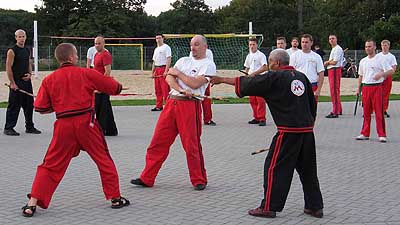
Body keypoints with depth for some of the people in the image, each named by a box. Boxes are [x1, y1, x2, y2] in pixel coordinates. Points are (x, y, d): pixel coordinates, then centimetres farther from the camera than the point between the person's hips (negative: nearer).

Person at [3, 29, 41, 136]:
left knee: (29, 105, 11)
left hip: (27, 81, 7)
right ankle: (8, 128, 4)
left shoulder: (27, 50, 13)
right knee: (14, 106, -4)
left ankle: (29, 127, 22)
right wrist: (12, 83, -16)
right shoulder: (12, 51, -9)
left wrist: (29, 74, 2)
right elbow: (8, 68, -12)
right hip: (16, 82, -7)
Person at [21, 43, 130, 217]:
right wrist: (118, 87, 30)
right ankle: (115, 198, 18)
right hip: (86, 123, -2)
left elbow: (40, 108, 4)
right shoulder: (86, 74, -1)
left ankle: (33, 203, 6)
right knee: (104, 159, 13)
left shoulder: (49, 80, 4)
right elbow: (115, 87, 6)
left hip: (63, 125, 2)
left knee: (51, 165, 10)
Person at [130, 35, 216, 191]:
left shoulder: (208, 65, 1)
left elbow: (195, 83, -13)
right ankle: (147, 178, 13)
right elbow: (169, 78, 5)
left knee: (192, 145, -3)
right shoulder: (183, 60, 19)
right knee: (158, 141, 5)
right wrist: (181, 90, -13)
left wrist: (178, 73, 0)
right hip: (171, 102, 6)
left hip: (190, 106, -5)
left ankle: (199, 180, 14)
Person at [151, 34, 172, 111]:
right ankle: (159, 106, 15)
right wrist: (152, 72, 16)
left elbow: (168, 59, -14)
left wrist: (166, 71, -22)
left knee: (165, 88, -12)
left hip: (163, 68, -8)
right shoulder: (156, 49, 21)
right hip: (157, 69, 8)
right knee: (157, 89, 9)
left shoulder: (166, 47, -5)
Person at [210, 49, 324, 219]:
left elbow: (246, 84, -2)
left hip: (288, 131, -7)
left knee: (274, 168, 3)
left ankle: (269, 207, 7)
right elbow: (312, 104, 17)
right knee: (308, 169, 16)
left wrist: (222, 79, 8)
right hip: (307, 130, 7)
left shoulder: (275, 78, -6)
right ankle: (315, 207, 22)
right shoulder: (301, 77, 13)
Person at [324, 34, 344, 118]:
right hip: (331, 71, 11)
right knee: (334, 91, 16)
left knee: (334, 91, -12)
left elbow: (334, 62, -18)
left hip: (335, 70, -11)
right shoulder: (333, 49, 21)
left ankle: (335, 112, -12)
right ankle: (338, 110, 26)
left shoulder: (337, 49, -11)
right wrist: (329, 62, 0)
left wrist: (327, 62, 1)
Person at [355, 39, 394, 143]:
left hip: (377, 87, -5)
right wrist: (358, 88, 18)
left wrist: (381, 74, -23)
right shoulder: (363, 61, 14)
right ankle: (365, 134, 15)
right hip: (366, 87, 5)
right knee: (366, 112, 9)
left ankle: (382, 135, -2)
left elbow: (391, 71, -7)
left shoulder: (380, 59, -2)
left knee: (379, 112, -6)